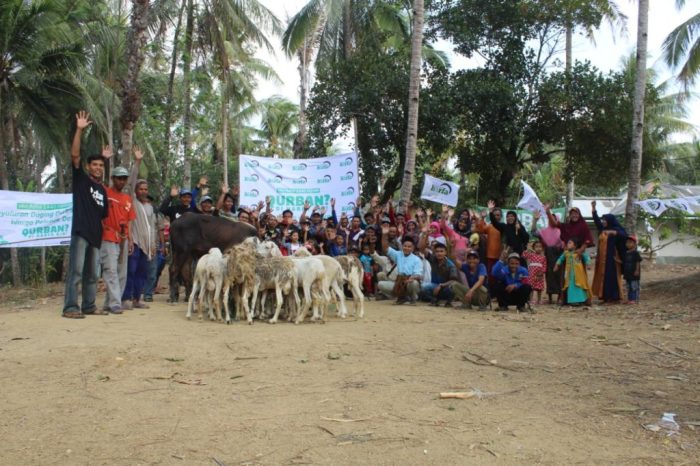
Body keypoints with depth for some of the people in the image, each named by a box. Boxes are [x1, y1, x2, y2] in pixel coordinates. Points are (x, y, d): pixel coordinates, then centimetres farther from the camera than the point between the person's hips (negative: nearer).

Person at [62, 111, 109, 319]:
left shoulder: (102, 190, 18)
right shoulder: (80, 179, 3)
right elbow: (75, 155, -10)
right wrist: (79, 130, -18)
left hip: (96, 235, 7)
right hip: (80, 232, -6)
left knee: (92, 274, 11)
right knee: (76, 271, -9)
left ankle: (89, 305, 18)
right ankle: (70, 307, -7)